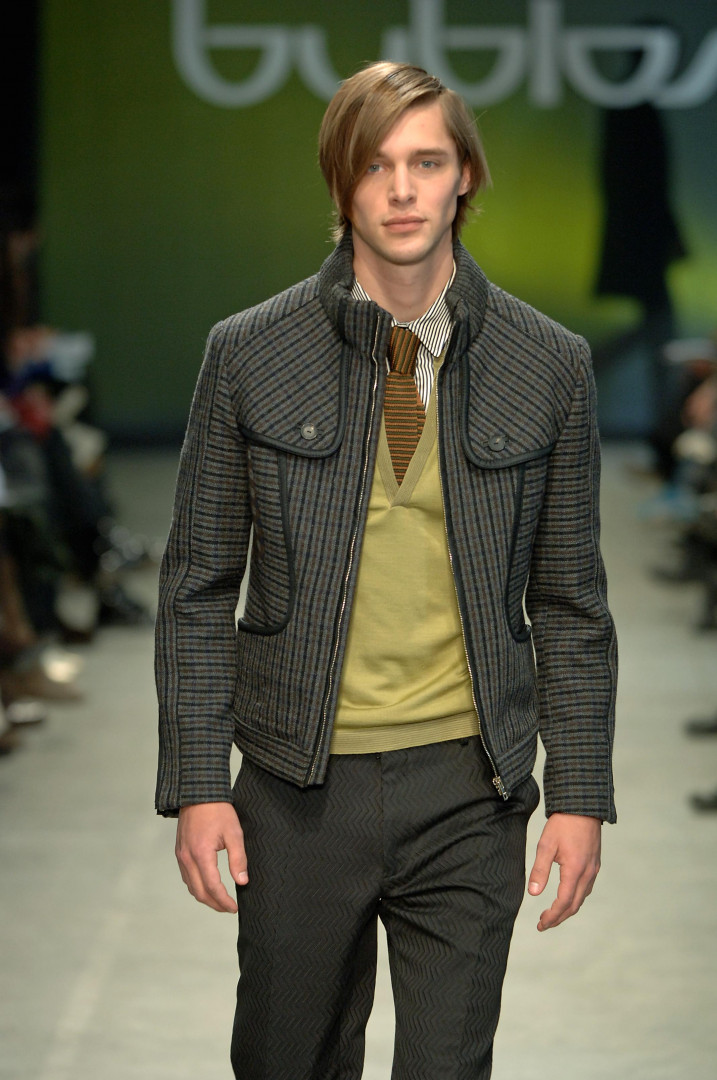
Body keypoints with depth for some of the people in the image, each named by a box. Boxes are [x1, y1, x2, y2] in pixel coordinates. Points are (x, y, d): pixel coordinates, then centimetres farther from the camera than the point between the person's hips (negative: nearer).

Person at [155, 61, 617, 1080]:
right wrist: (196, 783, -3)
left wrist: (581, 794, 2)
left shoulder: (549, 365, 1)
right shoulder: (249, 355, -1)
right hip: (299, 785, 0)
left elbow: (569, 601, 6)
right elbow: (199, 587, 3)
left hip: (468, 788, 0)